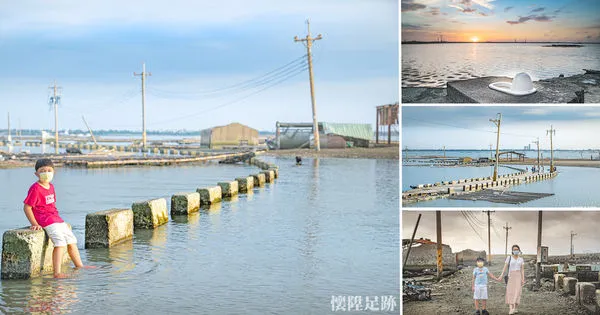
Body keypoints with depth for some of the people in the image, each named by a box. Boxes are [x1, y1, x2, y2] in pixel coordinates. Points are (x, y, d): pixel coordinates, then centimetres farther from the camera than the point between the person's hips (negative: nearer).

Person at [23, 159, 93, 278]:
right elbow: (27, 207, -14)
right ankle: (57, 273, -27)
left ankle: (79, 266, 31)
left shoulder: (51, 187, 13)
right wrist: (34, 223, -19)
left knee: (72, 240, 15)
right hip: (46, 221, -9)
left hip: (56, 219, 9)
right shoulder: (35, 188, -13)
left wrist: (57, 217, 11)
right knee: (60, 242, -24)